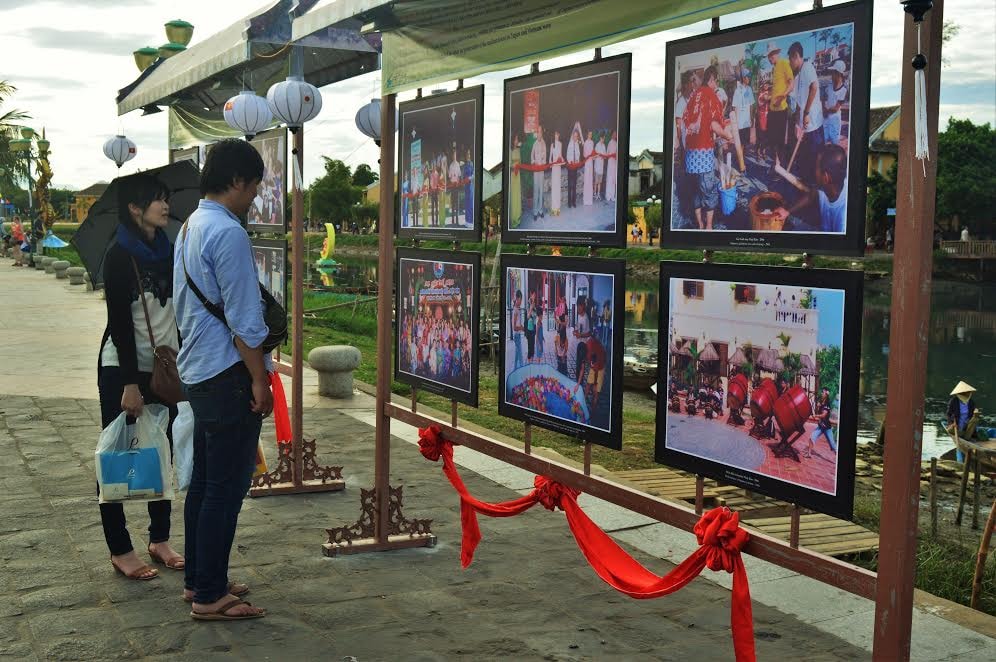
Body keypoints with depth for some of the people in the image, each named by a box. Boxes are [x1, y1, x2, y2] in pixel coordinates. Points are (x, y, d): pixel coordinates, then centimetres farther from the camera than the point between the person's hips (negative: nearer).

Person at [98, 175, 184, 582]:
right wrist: (130, 383, -17)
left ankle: (159, 540, 23)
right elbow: (120, 322, -15)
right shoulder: (120, 256, -12)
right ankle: (120, 551, 11)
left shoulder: (167, 252, 7)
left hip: (165, 369, 7)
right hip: (121, 369, -6)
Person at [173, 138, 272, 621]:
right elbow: (243, 319, -19)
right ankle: (210, 597, 5)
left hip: (197, 371, 10)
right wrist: (259, 379, -14)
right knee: (226, 488, -3)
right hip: (228, 375, -10)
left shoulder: (190, 228, 13)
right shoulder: (228, 233, -17)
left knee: (204, 482, 17)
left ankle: (197, 580, 27)